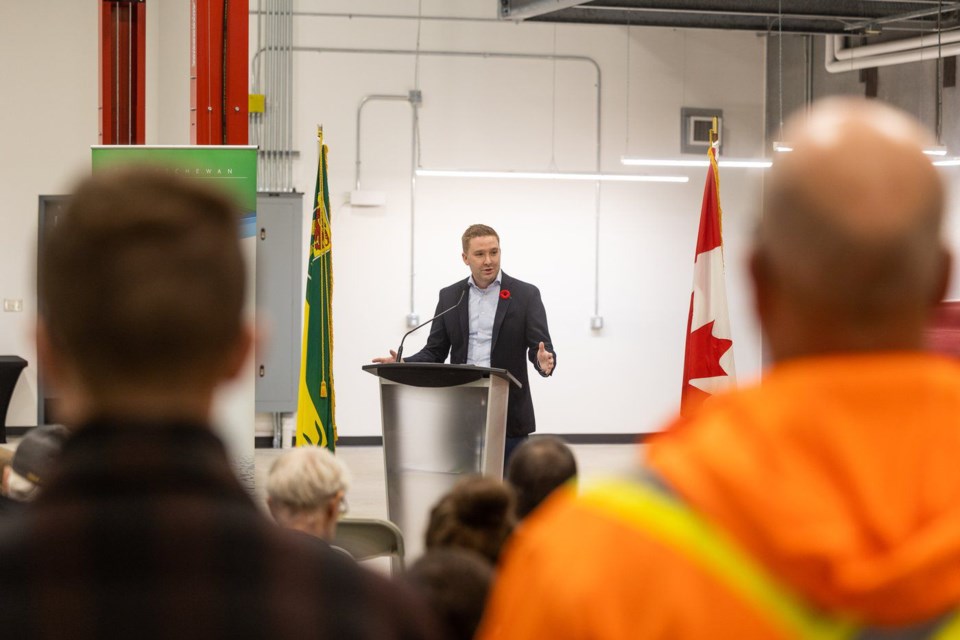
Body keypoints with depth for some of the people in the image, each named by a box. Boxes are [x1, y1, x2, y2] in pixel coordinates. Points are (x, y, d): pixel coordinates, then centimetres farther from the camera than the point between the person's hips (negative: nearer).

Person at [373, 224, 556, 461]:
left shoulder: (525, 295, 1)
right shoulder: (449, 296, 11)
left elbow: (541, 348, -3)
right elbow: (435, 351, 12)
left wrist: (545, 362, -27)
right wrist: (403, 364, -7)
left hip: (509, 416, -2)